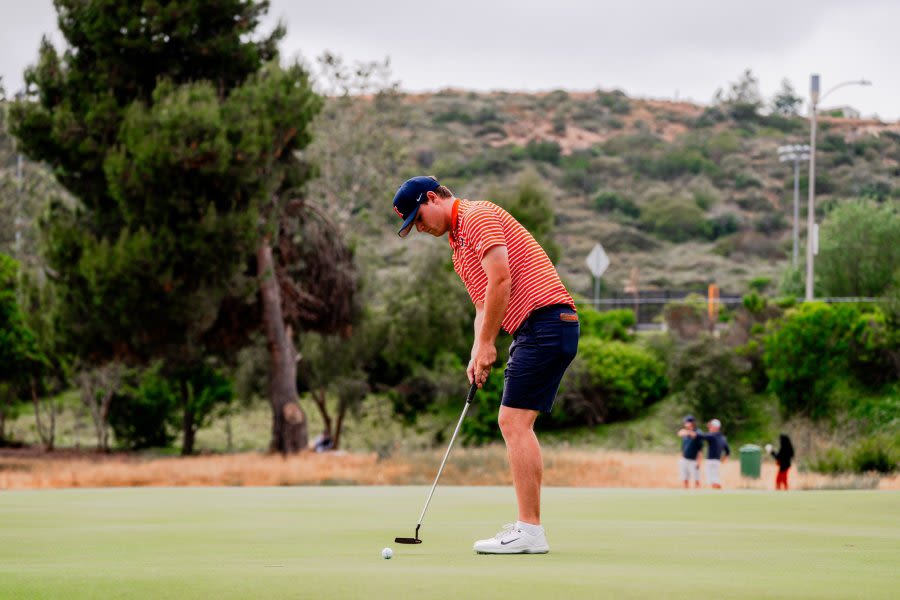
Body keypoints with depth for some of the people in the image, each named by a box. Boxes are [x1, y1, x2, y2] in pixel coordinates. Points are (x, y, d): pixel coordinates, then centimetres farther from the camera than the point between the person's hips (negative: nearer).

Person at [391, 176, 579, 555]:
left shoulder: (477, 215, -8)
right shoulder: (459, 242, 24)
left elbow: (501, 280, -18)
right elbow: (484, 304, 24)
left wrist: (487, 344, -12)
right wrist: (477, 355, 8)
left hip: (546, 319, -11)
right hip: (533, 329, 11)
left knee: (515, 421, -12)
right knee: (514, 424, 11)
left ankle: (529, 531, -13)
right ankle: (528, 526, 12)